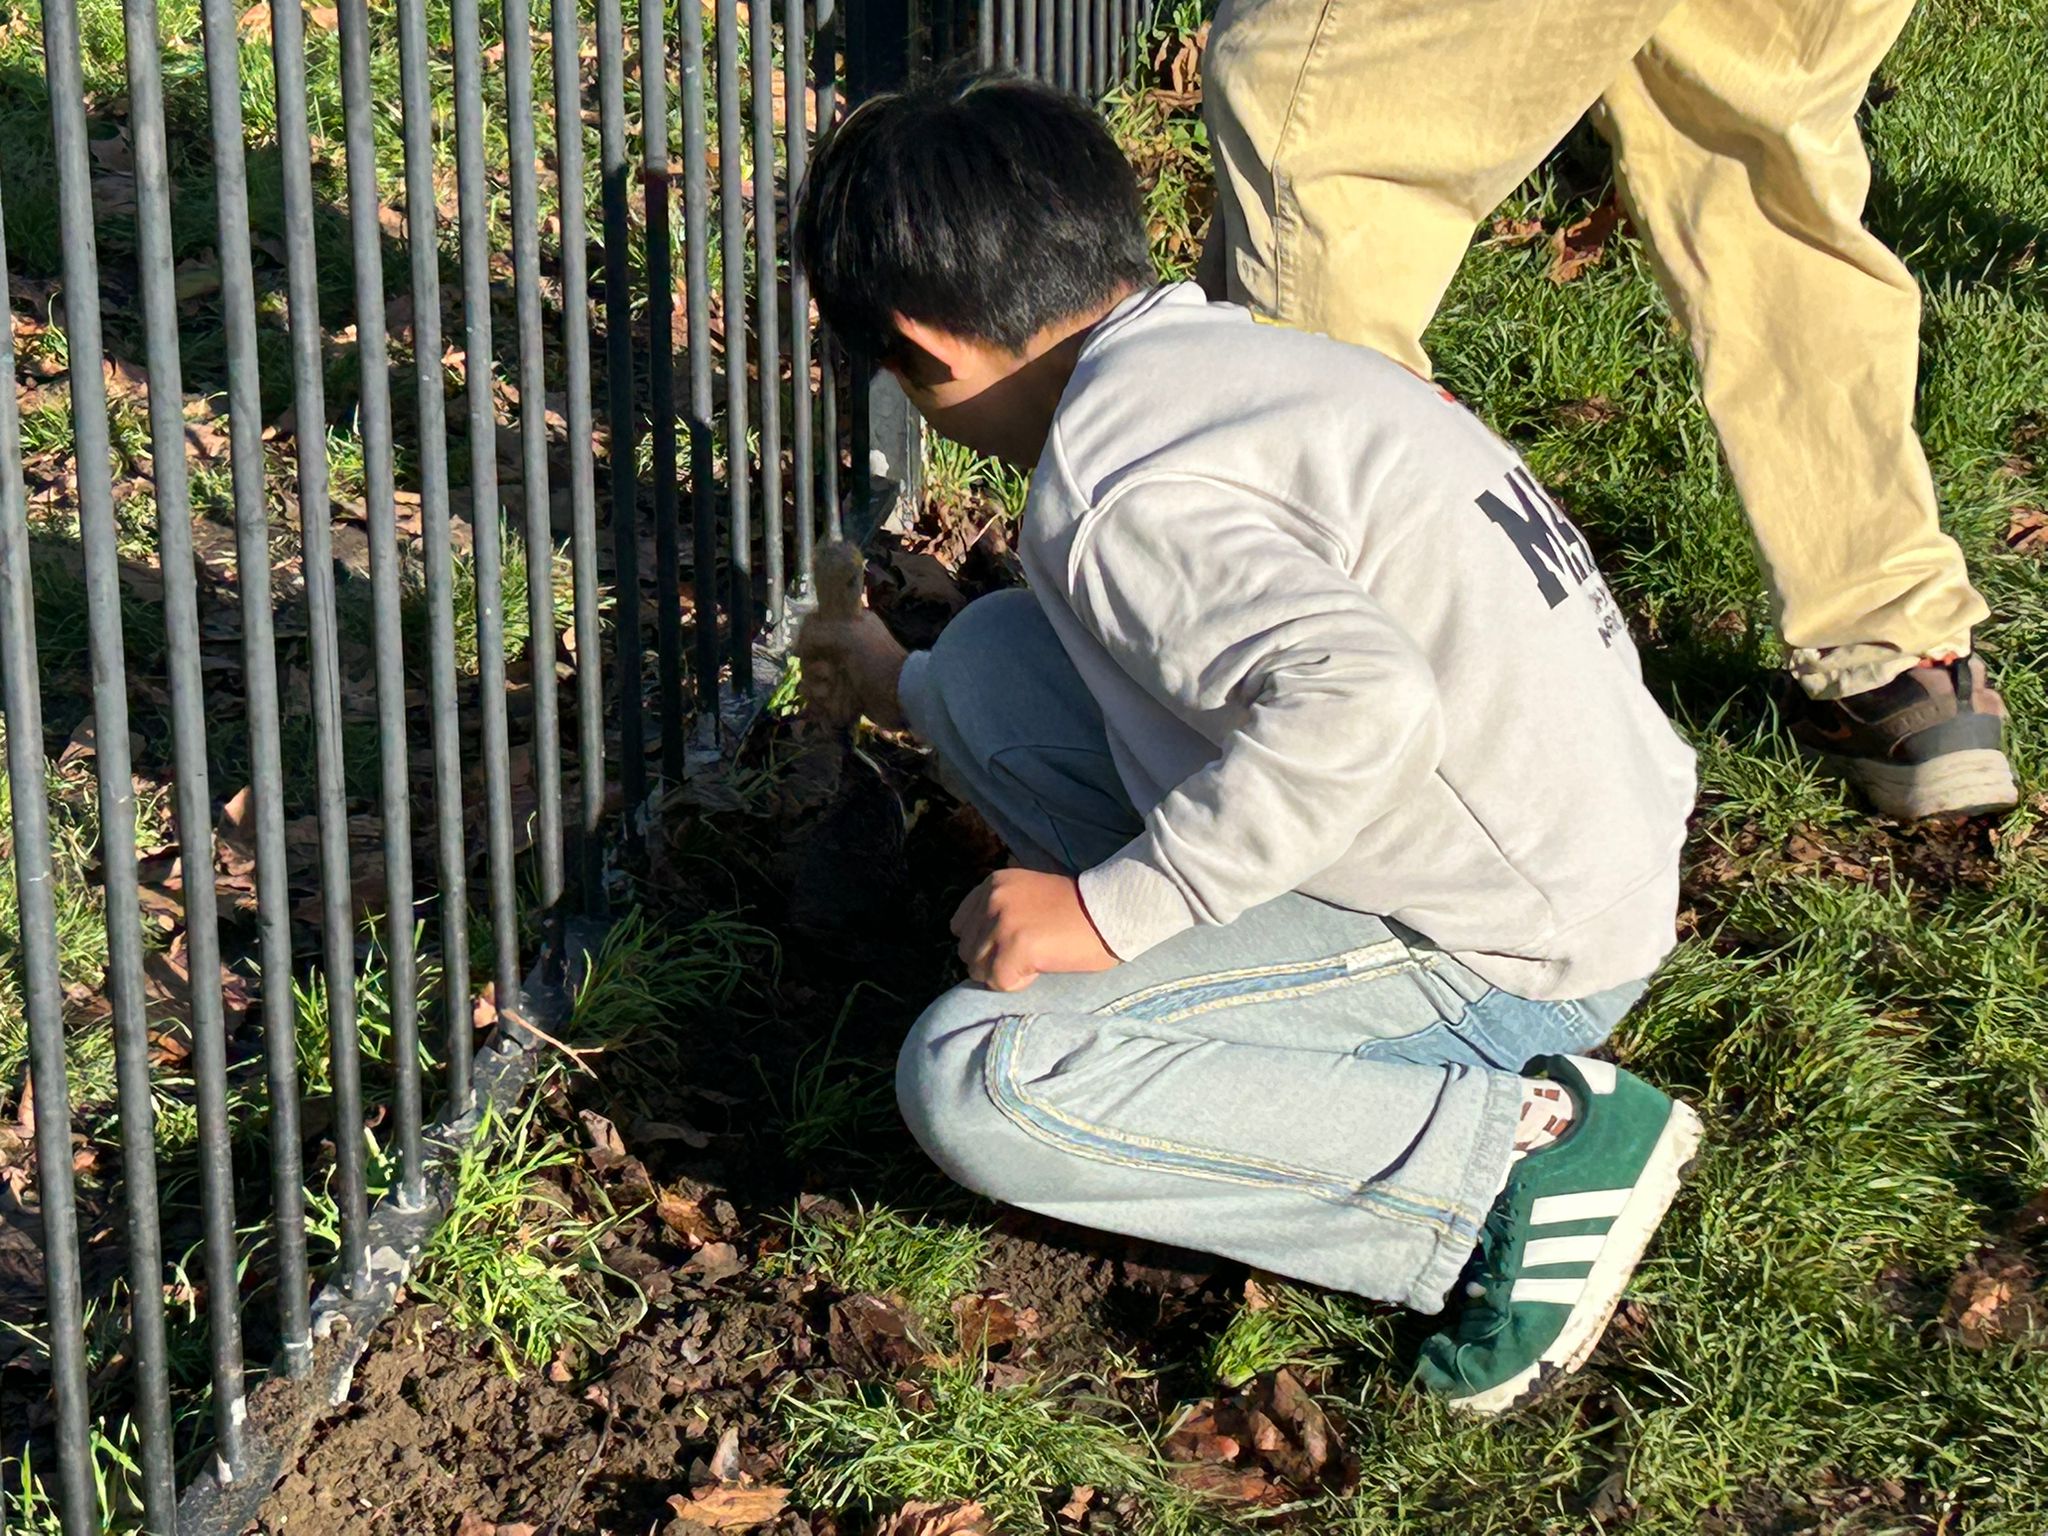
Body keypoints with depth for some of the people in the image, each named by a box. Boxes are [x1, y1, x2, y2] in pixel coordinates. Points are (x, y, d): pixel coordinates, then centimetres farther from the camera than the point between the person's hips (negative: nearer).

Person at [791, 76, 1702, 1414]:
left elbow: (1357, 704, -37)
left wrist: (1111, 910, -25)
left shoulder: (1116, 476, -20)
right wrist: (904, 691, 44)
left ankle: (1522, 1154, -13)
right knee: (995, 661, 10)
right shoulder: (1232, 353, 10)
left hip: (1510, 957, -9)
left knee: (973, 1081, -19)